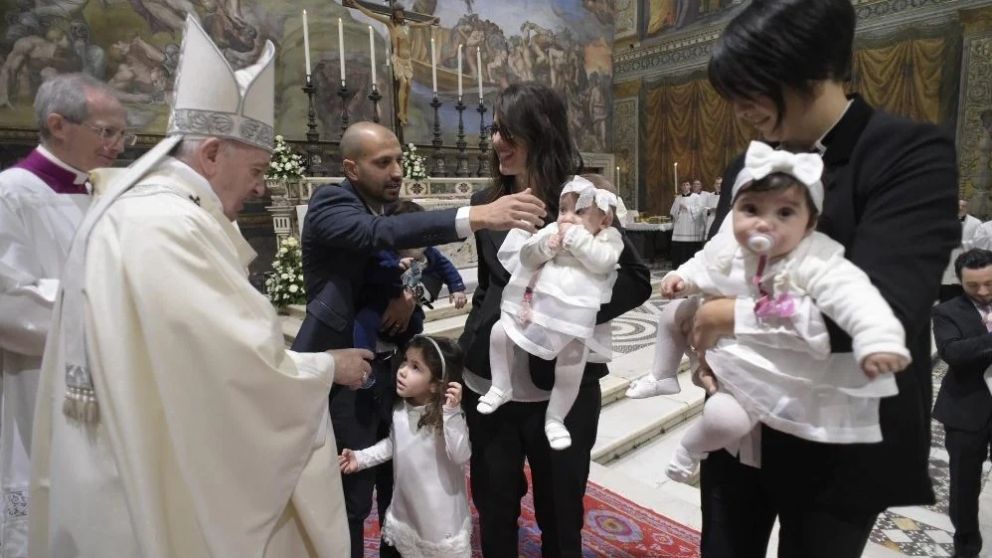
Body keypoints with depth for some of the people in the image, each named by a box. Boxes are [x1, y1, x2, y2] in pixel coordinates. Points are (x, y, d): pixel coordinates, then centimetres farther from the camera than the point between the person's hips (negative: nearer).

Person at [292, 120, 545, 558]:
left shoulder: (397, 211, 6)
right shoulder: (329, 202, -15)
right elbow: (378, 233, -35)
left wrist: (412, 295, -11)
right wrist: (476, 216, -46)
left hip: (390, 366, 7)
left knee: (399, 486, 18)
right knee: (349, 499, 3)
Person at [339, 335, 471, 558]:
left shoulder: (447, 415, -25)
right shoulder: (399, 410, -6)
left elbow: (461, 456, -36)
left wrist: (451, 411, -44)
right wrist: (361, 457, 1)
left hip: (442, 514, -6)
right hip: (406, 508, 6)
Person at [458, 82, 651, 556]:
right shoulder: (487, 202, 4)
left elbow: (635, 279, -7)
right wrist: (471, 348, 9)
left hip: (560, 387, -3)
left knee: (560, 515, 16)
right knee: (494, 510, 19)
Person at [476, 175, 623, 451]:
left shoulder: (609, 238, 0)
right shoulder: (552, 230, 8)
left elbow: (601, 261, -21)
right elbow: (527, 257, 3)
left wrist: (575, 236, -18)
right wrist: (547, 245, -14)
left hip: (575, 319, -3)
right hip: (537, 305, 4)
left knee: (570, 371, -2)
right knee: (499, 332, 1)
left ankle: (554, 419, 24)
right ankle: (501, 387, 21)